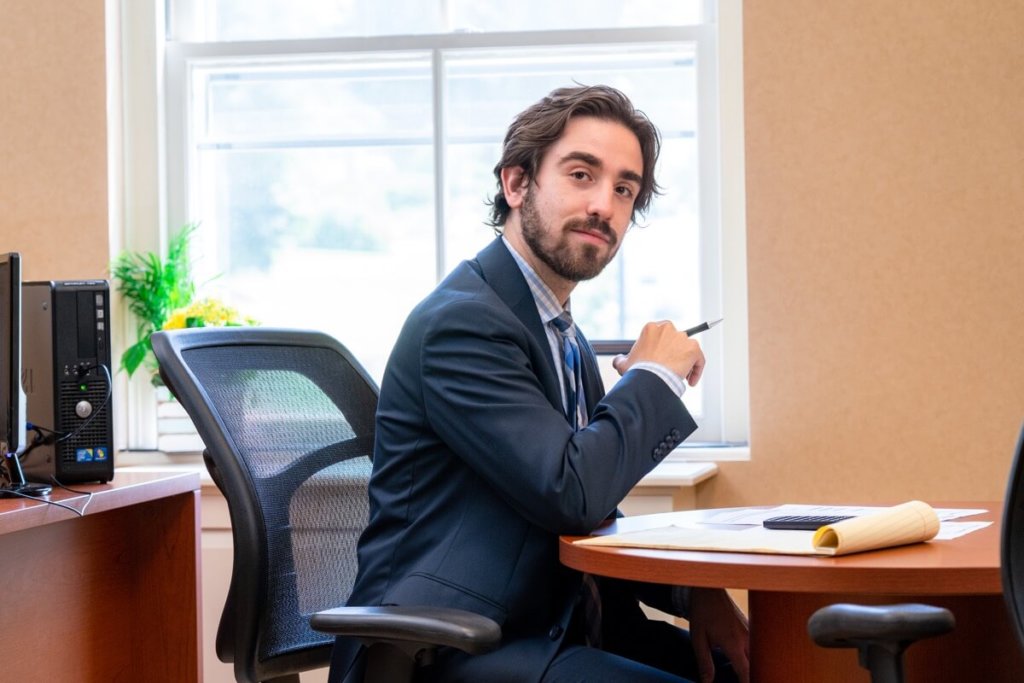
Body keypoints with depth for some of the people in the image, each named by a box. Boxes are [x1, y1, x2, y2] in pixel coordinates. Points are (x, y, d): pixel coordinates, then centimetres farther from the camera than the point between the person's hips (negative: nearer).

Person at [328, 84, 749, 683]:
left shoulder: (568, 344, 18)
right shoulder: (462, 320, -13)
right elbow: (571, 492, -23)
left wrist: (693, 593, 1)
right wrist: (654, 376, -8)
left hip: (544, 631, 9)